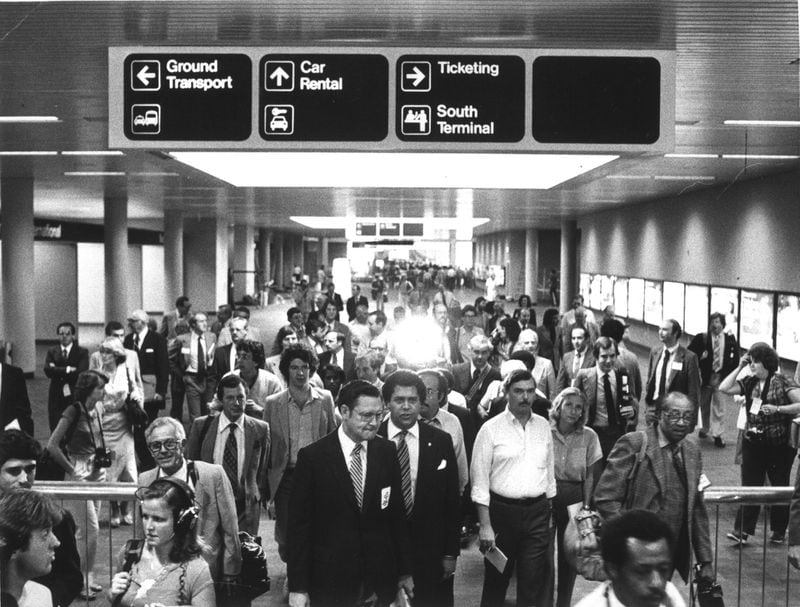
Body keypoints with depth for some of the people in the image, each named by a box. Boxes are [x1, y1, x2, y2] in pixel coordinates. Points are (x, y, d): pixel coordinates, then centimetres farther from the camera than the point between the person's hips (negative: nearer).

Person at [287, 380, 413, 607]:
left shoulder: (387, 451, 1)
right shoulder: (312, 456, -9)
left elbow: (397, 514, 6)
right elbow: (299, 525, -7)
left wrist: (404, 571, 7)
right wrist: (297, 587, -9)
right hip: (330, 583, -2)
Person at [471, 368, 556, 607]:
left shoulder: (543, 426, 7)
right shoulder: (491, 429, -6)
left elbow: (549, 471, 14)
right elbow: (480, 480, -7)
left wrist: (549, 512, 12)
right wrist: (485, 525, -12)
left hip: (538, 511, 3)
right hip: (502, 510, -3)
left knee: (533, 586, 6)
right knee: (496, 580, 11)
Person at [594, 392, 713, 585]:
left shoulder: (692, 452, 10)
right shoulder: (633, 444, -10)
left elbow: (697, 510, 14)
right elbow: (605, 497, -13)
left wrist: (705, 561, 12)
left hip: (674, 554, 5)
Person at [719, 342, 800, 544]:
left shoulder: (782, 382, -7)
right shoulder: (749, 382, 5)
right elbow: (724, 388, -5)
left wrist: (777, 409, -21)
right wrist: (739, 367, -3)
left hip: (779, 445, -3)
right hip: (752, 442, 3)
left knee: (780, 488, 10)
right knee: (749, 486, 1)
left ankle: (779, 531, 22)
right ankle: (742, 530, 1)